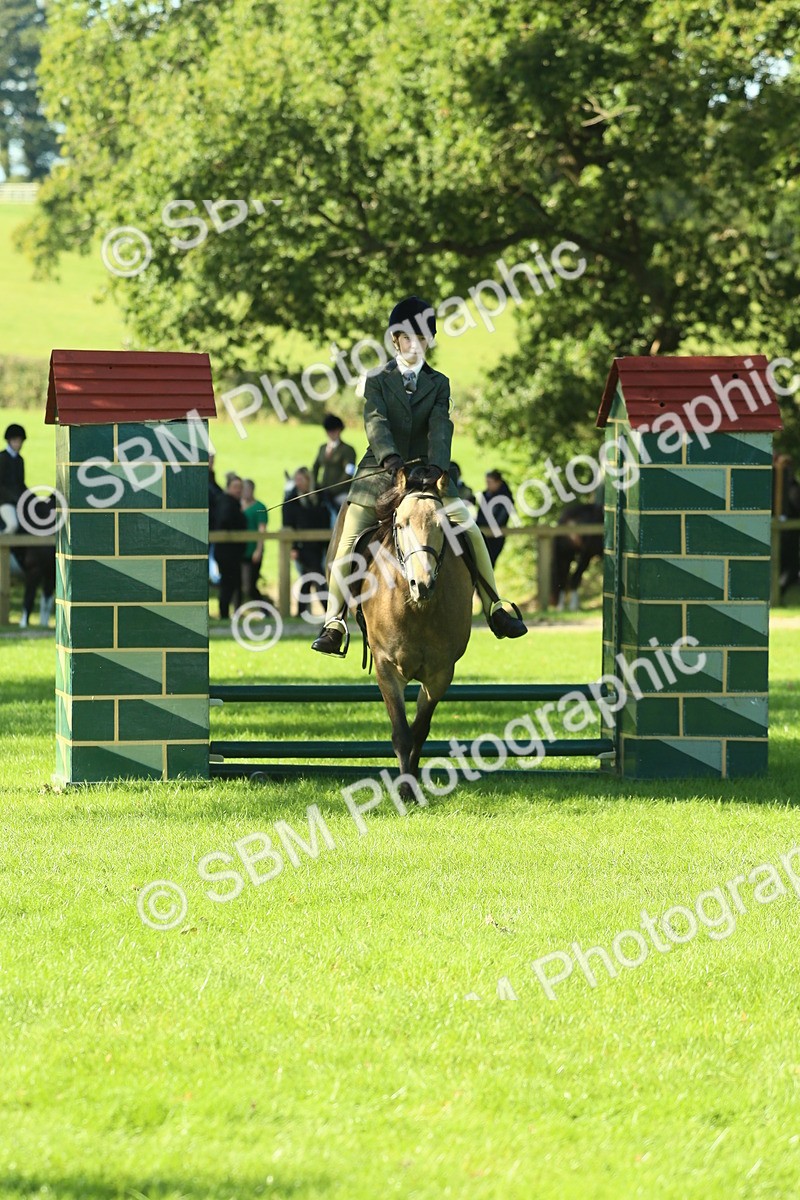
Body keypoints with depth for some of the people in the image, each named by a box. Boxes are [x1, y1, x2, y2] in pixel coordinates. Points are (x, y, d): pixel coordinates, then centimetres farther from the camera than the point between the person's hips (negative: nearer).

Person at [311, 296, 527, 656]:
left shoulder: (438, 384, 7)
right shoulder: (377, 381, 2)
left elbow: (440, 427, -9)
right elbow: (376, 421, -15)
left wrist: (437, 466, -28)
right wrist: (390, 456, -35)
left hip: (426, 475, 2)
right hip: (380, 474, -2)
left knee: (471, 532, -7)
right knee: (348, 544, -11)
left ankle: (495, 609, 3)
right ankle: (334, 623, -4)